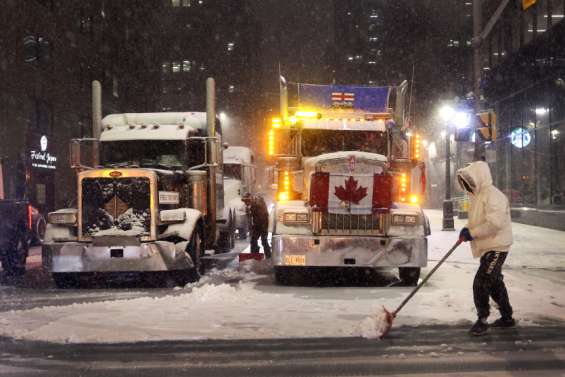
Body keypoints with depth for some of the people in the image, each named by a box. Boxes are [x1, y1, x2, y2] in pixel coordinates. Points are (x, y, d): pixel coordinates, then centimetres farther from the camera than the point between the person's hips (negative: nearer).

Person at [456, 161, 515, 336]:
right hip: (487, 247, 10)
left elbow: (495, 223, -29)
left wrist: (472, 233, -24)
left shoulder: (493, 195, -19)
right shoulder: (477, 196, 12)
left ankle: (482, 320, -2)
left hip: (496, 247, -10)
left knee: (481, 283, -12)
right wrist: (467, 229, 1)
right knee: (495, 283, 18)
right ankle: (507, 318, 30)